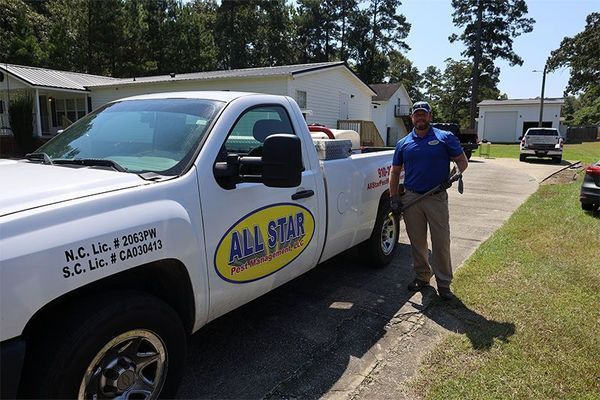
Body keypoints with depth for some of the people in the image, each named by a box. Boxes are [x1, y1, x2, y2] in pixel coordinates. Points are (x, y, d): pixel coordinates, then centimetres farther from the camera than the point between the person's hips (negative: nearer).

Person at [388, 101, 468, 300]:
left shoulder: (445, 138, 2)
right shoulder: (404, 143, 9)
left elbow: (462, 161, 5)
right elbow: (395, 172, 12)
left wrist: (452, 177, -14)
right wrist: (393, 198, 3)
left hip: (437, 198, -2)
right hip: (411, 198, 3)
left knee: (441, 242, 0)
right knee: (417, 242, 11)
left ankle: (444, 283, 12)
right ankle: (422, 276, 26)